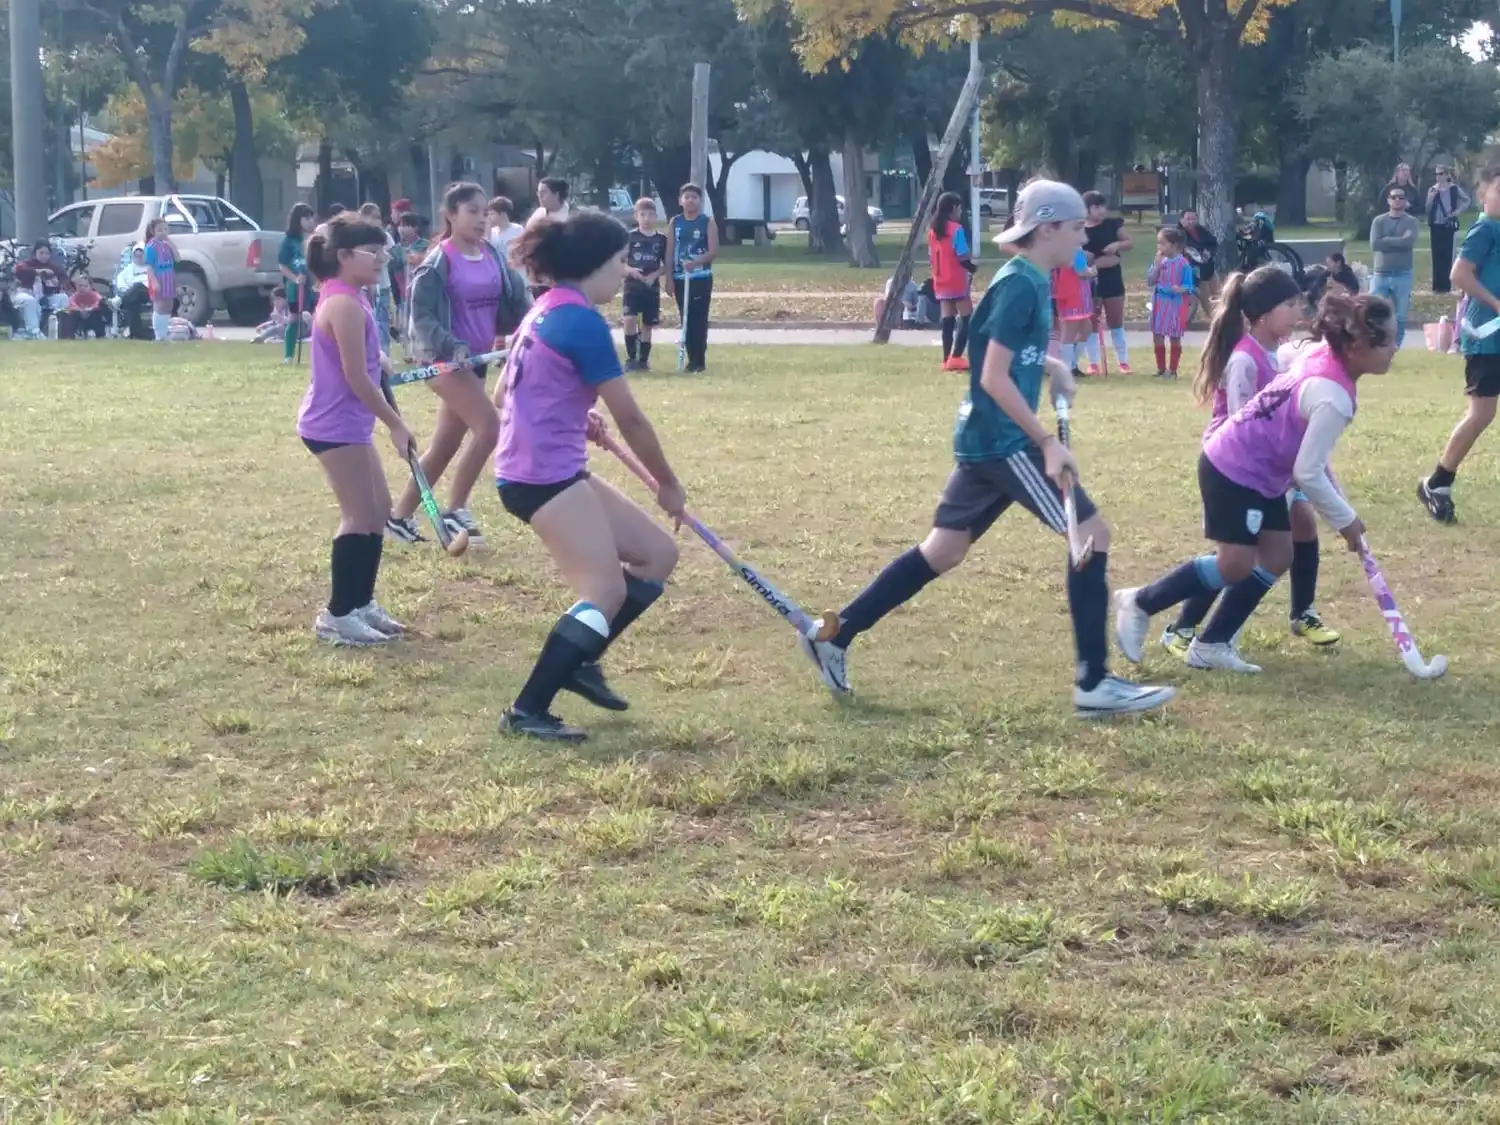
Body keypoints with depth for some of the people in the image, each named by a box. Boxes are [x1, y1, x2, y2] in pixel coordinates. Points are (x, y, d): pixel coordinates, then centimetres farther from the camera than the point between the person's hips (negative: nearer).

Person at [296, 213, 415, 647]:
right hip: (334, 425, -10)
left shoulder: (350, 299, 11)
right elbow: (357, 379, -21)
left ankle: (361, 603, 23)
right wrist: (397, 425, -14)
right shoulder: (344, 305, -20)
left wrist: (377, 360, 14)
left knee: (378, 510, 15)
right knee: (361, 518, -6)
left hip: (349, 424, 10)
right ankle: (337, 615, 1)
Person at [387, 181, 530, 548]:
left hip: (477, 358, 7)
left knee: (444, 446, 11)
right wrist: (449, 346, -29)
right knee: (489, 427, -19)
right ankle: (454, 512, -9)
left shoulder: (491, 256, 6)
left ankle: (399, 517, 23)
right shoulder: (440, 261, -12)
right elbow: (422, 315, -16)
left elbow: (513, 302, 9)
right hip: (446, 358, -7)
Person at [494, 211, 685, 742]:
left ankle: (578, 660, 19)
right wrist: (669, 484, 2)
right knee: (607, 592, -12)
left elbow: (504, 396, 23)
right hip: (545, 476, -10)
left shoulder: (548, 310, 14)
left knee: (658, 554, 11)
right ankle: (527, 711, -9)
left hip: (547, 470, 10)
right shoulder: (583, 321, -15)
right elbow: (631, 420, -10)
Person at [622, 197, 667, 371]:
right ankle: (631, 358, -7)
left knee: (647, 325, 7)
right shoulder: (630, 237, -2)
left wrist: (654, 275, -10)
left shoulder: (661, 239, 3)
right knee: (630, 319, -17)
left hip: (652, 287, 2)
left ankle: (643, 360, 16)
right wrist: (630, 270, -19)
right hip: (632, 286, -2)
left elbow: (666, 265, 7)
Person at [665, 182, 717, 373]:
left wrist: (696, 262, -24)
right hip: (680, 278, 3)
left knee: (699, 319, -5)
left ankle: (700, 360, -1)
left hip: (702, 278, -3)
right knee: (686, 320, 6)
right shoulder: (674, 223, 8)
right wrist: (669, 278, 0)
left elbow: (714, 251, -8)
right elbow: (670, 252, 6)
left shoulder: (708, 223, -1)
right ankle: (691, 359, 12)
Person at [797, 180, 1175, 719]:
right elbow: (994, 378, -20)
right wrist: (1048, 442, -20)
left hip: (986, 440, 10)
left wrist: (1050, 367, 10)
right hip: (1003, 441, -10)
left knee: (941, 551, 14)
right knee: (1092, 532, -9)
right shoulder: (1020, 286, -16)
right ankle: (1094, 683, -8)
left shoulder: (1028, 282, 13)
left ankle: (834, 637, 18)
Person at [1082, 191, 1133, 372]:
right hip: (1090, 281, -2)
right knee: (1091, 323, 3)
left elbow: (1130, 244, 6)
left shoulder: (1113, 224, 2)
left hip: (1112, 279, 2)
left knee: (1116, 322, 8)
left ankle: (1122, 361, 15)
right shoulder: (1080, 230, -5)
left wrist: (1118, 244, -13)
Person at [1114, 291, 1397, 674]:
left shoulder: (1324, 357, -3)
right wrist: (1345, 520, -10)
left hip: (1259, 472, 10)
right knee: (1235, 565, -6)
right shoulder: (1334, 398, -28)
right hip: (1233, 469, -9)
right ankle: (1140, 603, 9)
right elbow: (1308, 474, -23)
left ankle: (1211, 645, 13)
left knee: (1276, 556, 9)